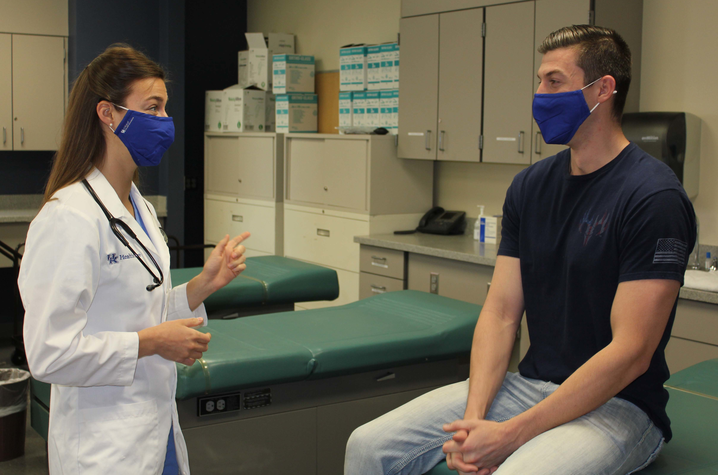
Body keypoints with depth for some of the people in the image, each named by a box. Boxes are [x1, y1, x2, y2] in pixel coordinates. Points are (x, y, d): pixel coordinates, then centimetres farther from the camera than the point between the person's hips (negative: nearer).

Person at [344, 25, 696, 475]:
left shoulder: (653, 197, -14)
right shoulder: (531, 186, 7)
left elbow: (630, 353, -18)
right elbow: (501, 312, 4)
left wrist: (511, 435, -20)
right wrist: (474, 417, -12)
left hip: (616, 405, -6)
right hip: (528, 385, 6)